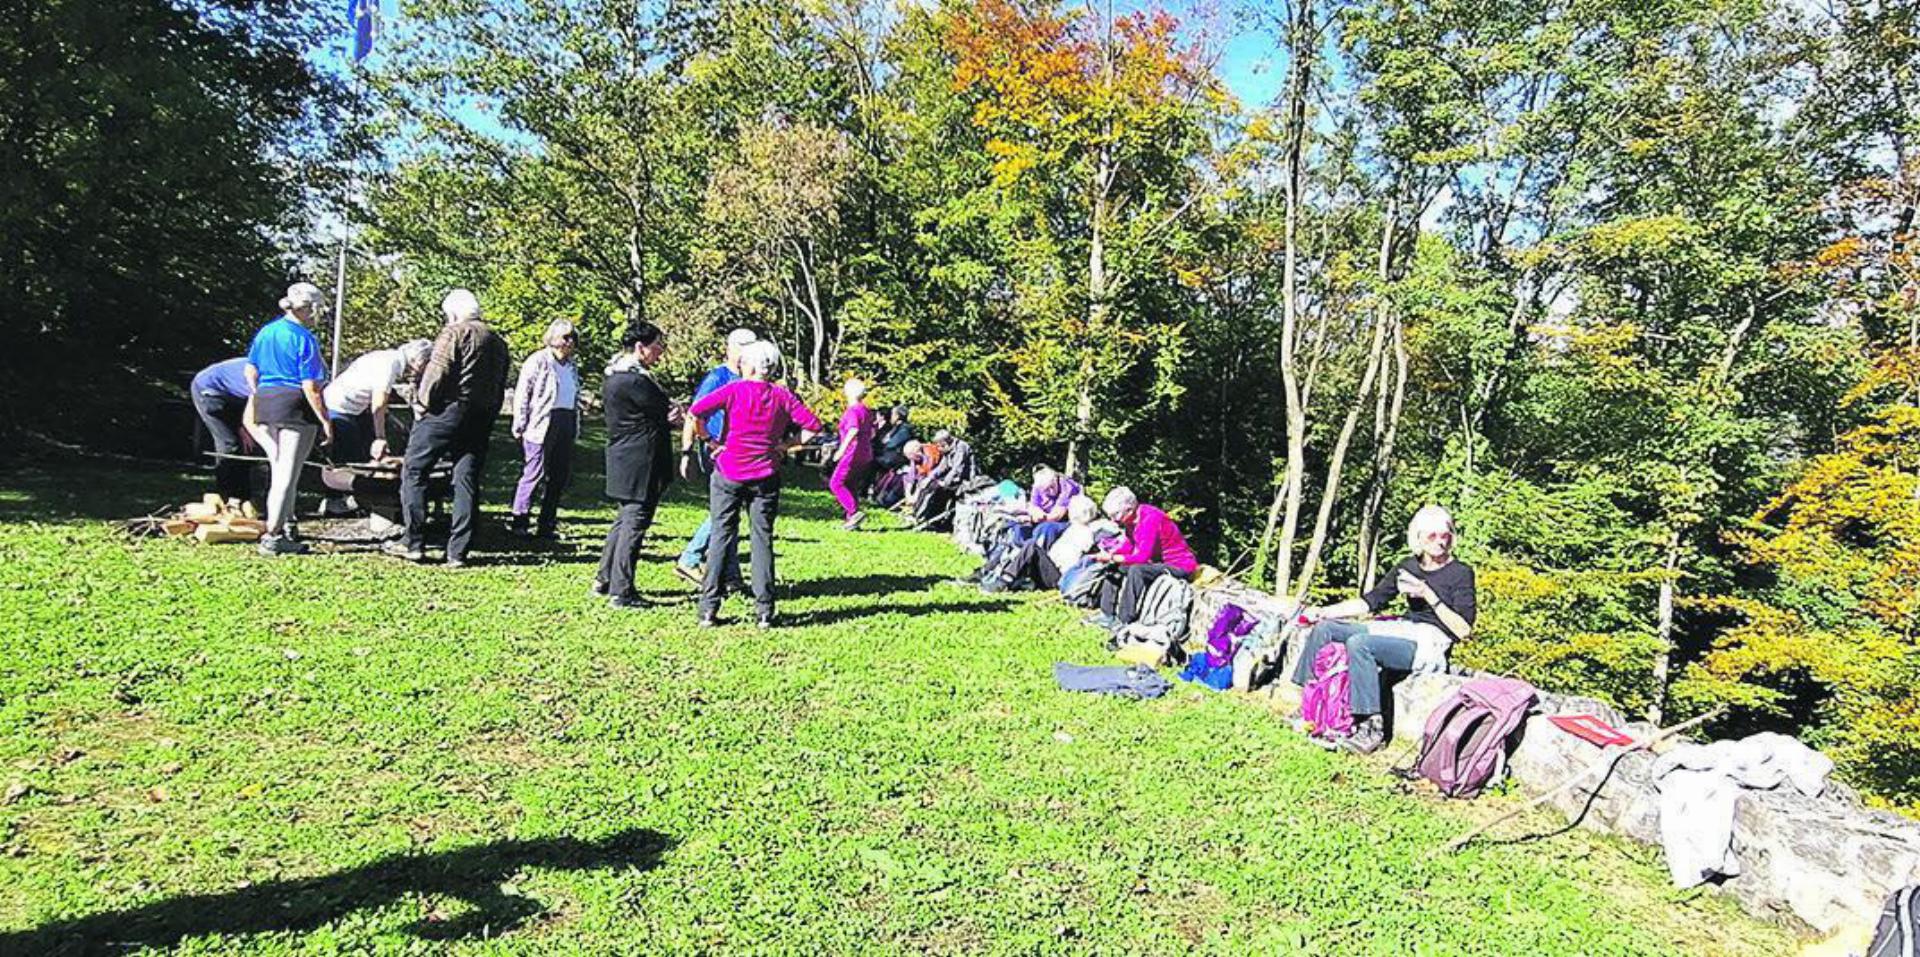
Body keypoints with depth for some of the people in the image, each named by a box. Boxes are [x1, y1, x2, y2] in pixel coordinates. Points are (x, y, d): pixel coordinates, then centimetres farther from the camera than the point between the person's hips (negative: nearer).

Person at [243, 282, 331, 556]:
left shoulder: (265, 331, 11)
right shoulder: (304, 339, -12)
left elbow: (250, 371, 17)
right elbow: (310, 387, -15)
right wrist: (325, 421, -11)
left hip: (265, 403, 8)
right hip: (295, 407, -8)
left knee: (278, 469, 19)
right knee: (288, 473, -1)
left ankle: (281, 526, 26)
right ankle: (273, 537, 2)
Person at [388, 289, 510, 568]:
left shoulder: (454, 333, -4)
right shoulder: (499, 342, 18)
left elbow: (437, 371, -14)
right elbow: (500, 388, 16)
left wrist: (422, 403, -3)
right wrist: (489, 418, 16)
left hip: (448, 411, -6)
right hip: (482, 418, 6)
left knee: (414, 472, 4)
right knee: (467, 482, 6)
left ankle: (414, 542, 3)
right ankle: (458, 552, 5)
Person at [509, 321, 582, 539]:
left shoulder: (572, 366, 17)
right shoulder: (538, 361, -4)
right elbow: (522, 395, -5)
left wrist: (576, 428, 16)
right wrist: (520, 427, -8)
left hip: (566, 425, 7)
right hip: (542, 424, -7)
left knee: (561, 476, 7)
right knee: (535, 473, -5)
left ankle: (547, 525, 15)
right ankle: (518, 522, 6)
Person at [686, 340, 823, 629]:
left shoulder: (733, 390, -6)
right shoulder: (782, 396, 0)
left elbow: (695, 413, -13)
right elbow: (813, 426, -4)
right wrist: (785, 445, 2)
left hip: (728, 475, -1)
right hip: (765, 477, 1)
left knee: (721, 537, 5)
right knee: (762, 539, 7)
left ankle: (709, 609, 5)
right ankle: (764, 611, 6)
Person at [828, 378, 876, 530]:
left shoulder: (853, 411, -13)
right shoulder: (867, 411, 15)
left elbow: (853, 430, -26)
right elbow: (872, 433, 20)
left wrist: (842, 449, -24)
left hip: (853, 454, -9)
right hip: (865, 454, 9)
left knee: (836, 484, -6)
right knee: (850, 486, 15)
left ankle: (855, 512, -17)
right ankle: (850, 518, 13)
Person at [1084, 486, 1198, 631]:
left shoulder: (1151, 519, -28)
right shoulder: (1133, 518, -3)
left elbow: (1143, 557, -32)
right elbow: (1129, 546, 11)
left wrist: (1112, 558, -26)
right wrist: (1108, 554, -6)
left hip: (1179, 566, -10)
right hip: (1157, 561, 10)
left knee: (1136, 570, -32)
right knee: (1113, 567, 8)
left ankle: (1125, 621, -25)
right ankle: (1107, 614, 6)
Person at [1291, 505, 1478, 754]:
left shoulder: (1461, 573, -5)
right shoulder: (1408, 567, 12)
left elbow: (1463, 631, -11)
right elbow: (1370, 601, 14)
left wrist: (1428, 595, -19)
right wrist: (1323, 611, 5)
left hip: (1430, 645, -7)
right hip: (1403, 631, 7)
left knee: (1358, 643, -31)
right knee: (1324, 627, -1)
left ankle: (1372, 728, -27)